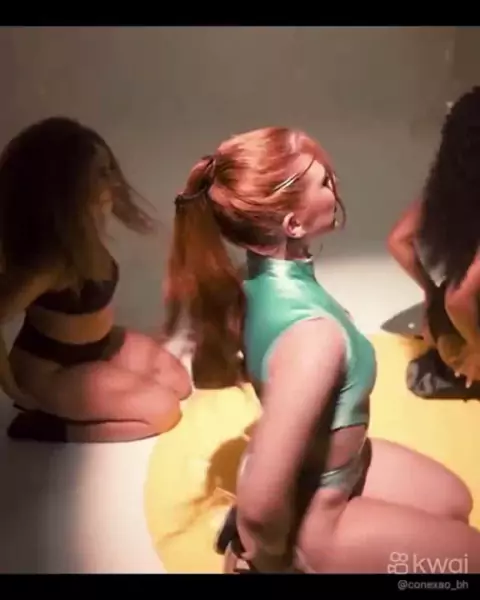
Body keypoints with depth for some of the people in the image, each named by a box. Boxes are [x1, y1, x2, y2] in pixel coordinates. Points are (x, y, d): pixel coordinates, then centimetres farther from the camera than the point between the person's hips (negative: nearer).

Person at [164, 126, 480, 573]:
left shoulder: (259, 278, -13)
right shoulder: (313, 333, -40)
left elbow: (209, 372, 6)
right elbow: (260, 503, -36)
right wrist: (273, 556, -16)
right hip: (311, 513, -7)